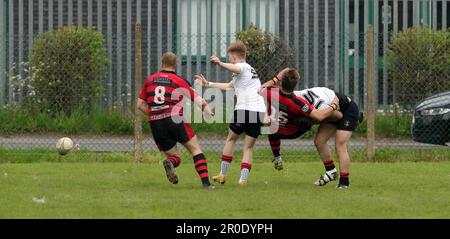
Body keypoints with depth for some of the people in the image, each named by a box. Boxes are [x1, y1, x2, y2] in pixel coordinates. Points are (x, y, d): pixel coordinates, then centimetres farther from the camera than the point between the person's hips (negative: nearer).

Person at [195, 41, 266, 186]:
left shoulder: (243, 67, 1)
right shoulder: (250, 69, 30)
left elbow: (234, 69, -28)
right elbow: (228, 86, 41)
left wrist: (220, 63, -47)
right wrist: (208, 84, 47)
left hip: (244, 109, -7)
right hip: (259, 112, 7)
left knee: (231, 139, 13)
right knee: (248, 147, 8)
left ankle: (223, 174, 17)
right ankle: (243, 178, -4)